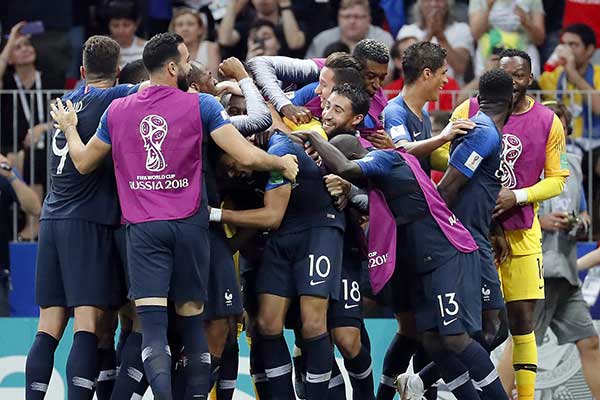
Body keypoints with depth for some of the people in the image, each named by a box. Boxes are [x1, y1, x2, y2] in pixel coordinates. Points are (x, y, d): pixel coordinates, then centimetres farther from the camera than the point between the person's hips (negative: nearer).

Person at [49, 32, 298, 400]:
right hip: (190, 224, -1)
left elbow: (84, 163, 20)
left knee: (153, 323, -8)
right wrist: (284, 163, 11)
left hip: (142, 228, 1)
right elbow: (248, 157, -8)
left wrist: (69, 128, 39)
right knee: (191, 318, 10)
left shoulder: (117, 111, 7)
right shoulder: (201, 105, -1)